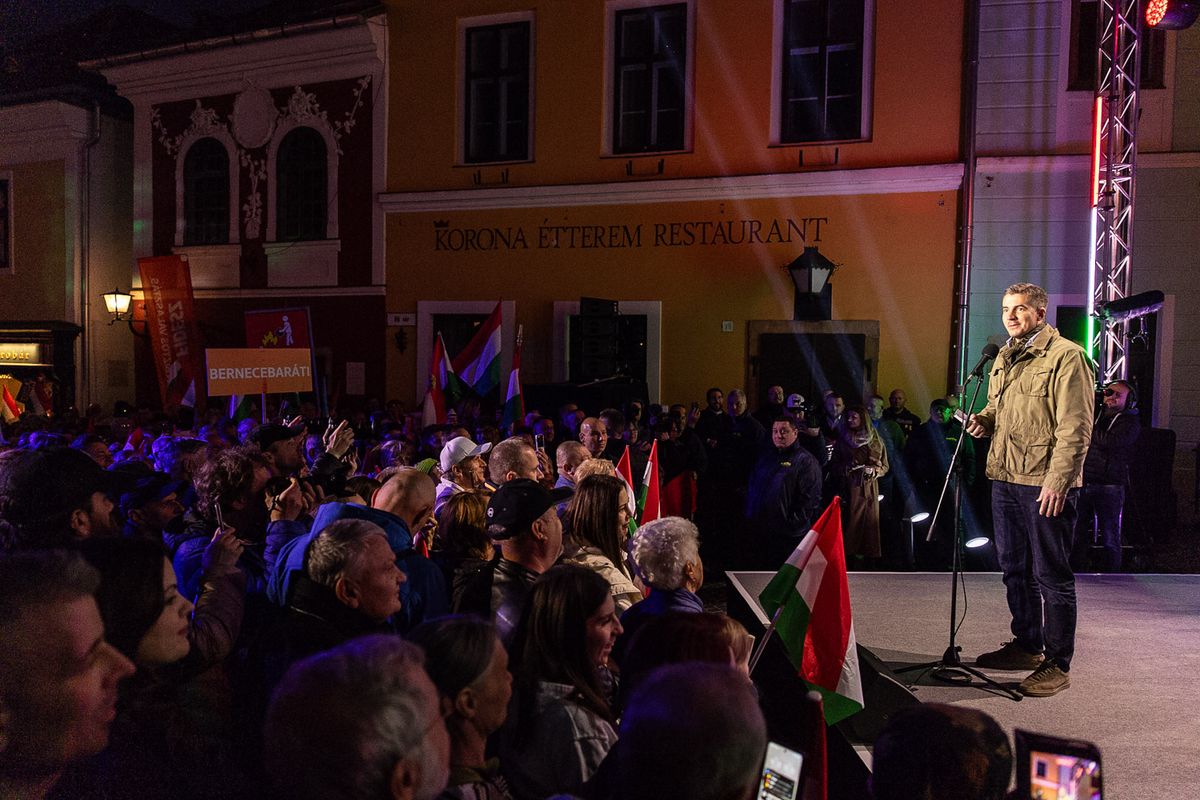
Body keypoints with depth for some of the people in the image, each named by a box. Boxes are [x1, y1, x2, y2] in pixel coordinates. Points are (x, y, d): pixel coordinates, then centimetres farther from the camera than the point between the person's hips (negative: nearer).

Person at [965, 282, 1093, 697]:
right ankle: (1027, 644, 33)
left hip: (1046, 482, -8)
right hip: (1005, 477, 9)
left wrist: (1058, 480, -21)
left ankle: (1057, 664, 8)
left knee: (1051, 575, -1)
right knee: (1014, 568, 18)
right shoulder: (1004, 358, 16)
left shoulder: (1066, 356, -10)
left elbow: (1075, 427, -16)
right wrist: (984, 420, 6)